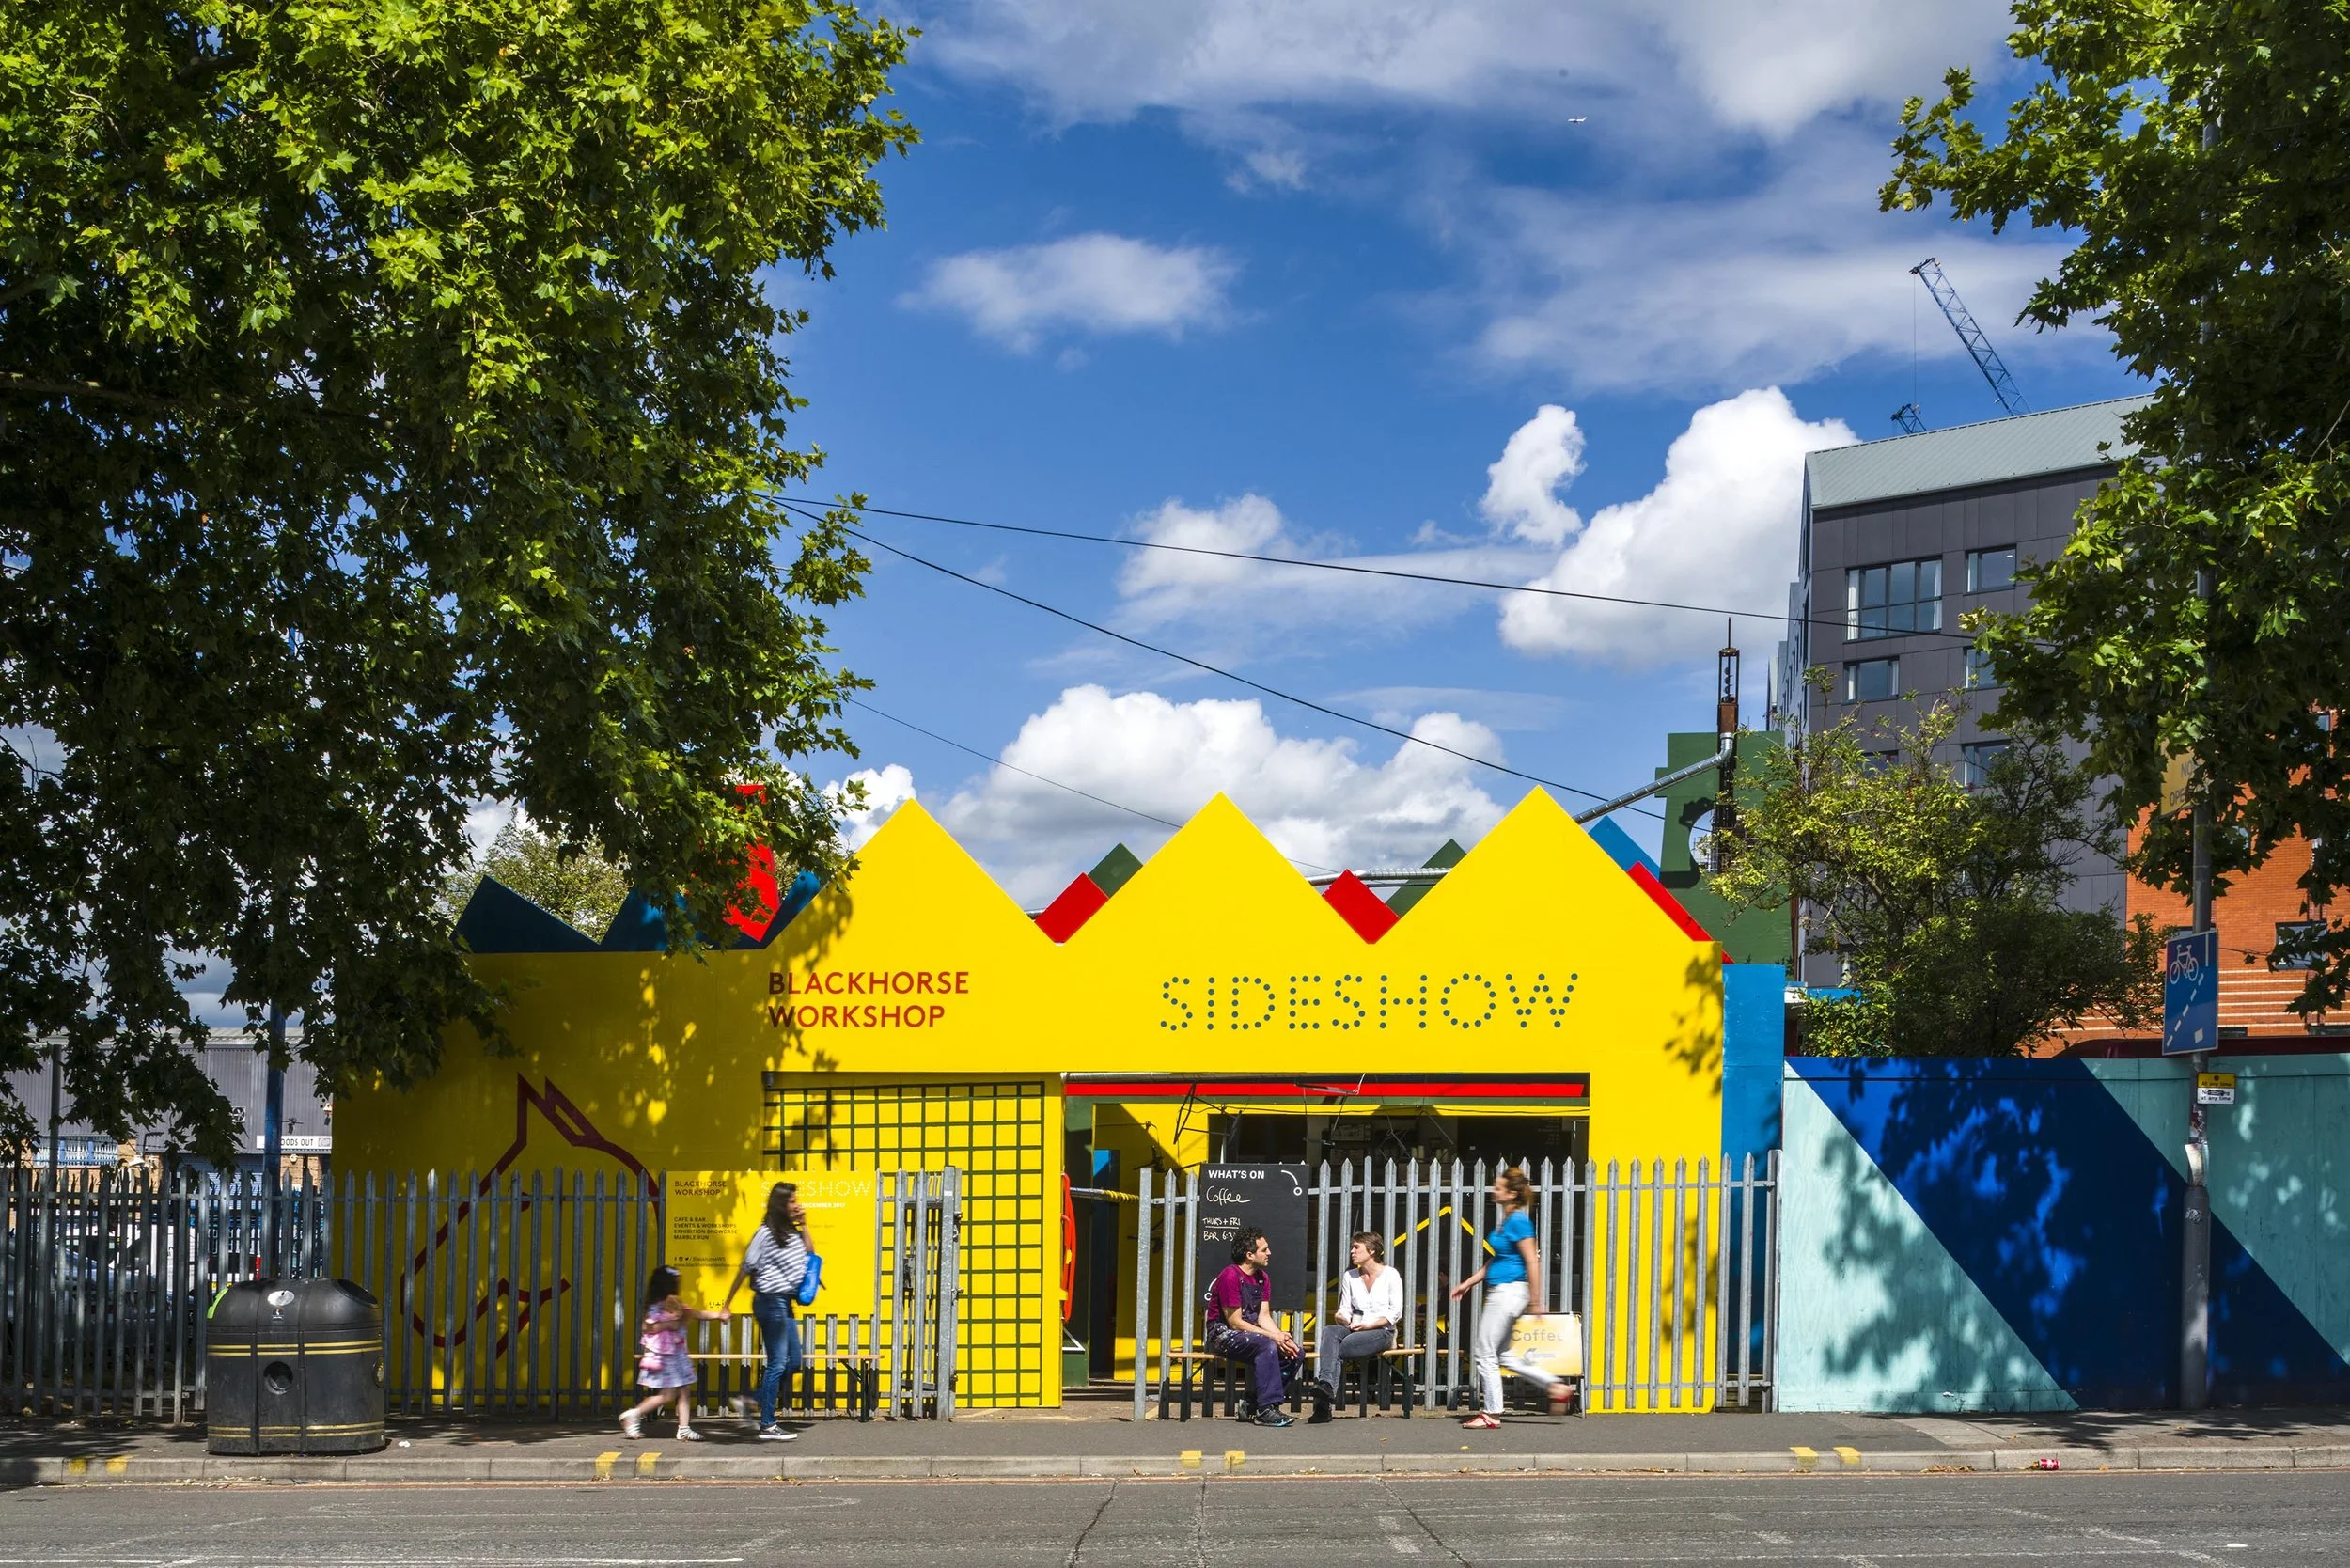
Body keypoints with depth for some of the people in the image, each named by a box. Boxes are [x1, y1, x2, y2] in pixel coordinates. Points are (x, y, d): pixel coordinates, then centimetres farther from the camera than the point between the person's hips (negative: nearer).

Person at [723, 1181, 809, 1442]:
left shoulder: (791, 1232, 11)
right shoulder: (766, 1233, -12)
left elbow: (808, 1258, 11)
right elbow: (746, 1268, -10)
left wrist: (804, 1226, 6)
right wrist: (728, 1303, -8)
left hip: (785, 1303, 8)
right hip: (771, 1301, -8)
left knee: (793, 1362, 11)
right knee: (777, 1363, -6)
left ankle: (757, 1402, 21)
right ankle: (767, 1426, -1)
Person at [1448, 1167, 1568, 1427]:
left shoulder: (1518, 1222, -15)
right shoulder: (1505, 1221, 14)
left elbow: (1532, 1261, -18)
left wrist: (1535, 1301, -18)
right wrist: (1468, 1284, 22)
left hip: (1509, 1291, -10)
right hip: (1499, 1293, 10)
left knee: (1485, 1354, -3)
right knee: (1502, 1355, 15)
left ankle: (1491, 1414, 6)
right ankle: (1555, 1386, 19)